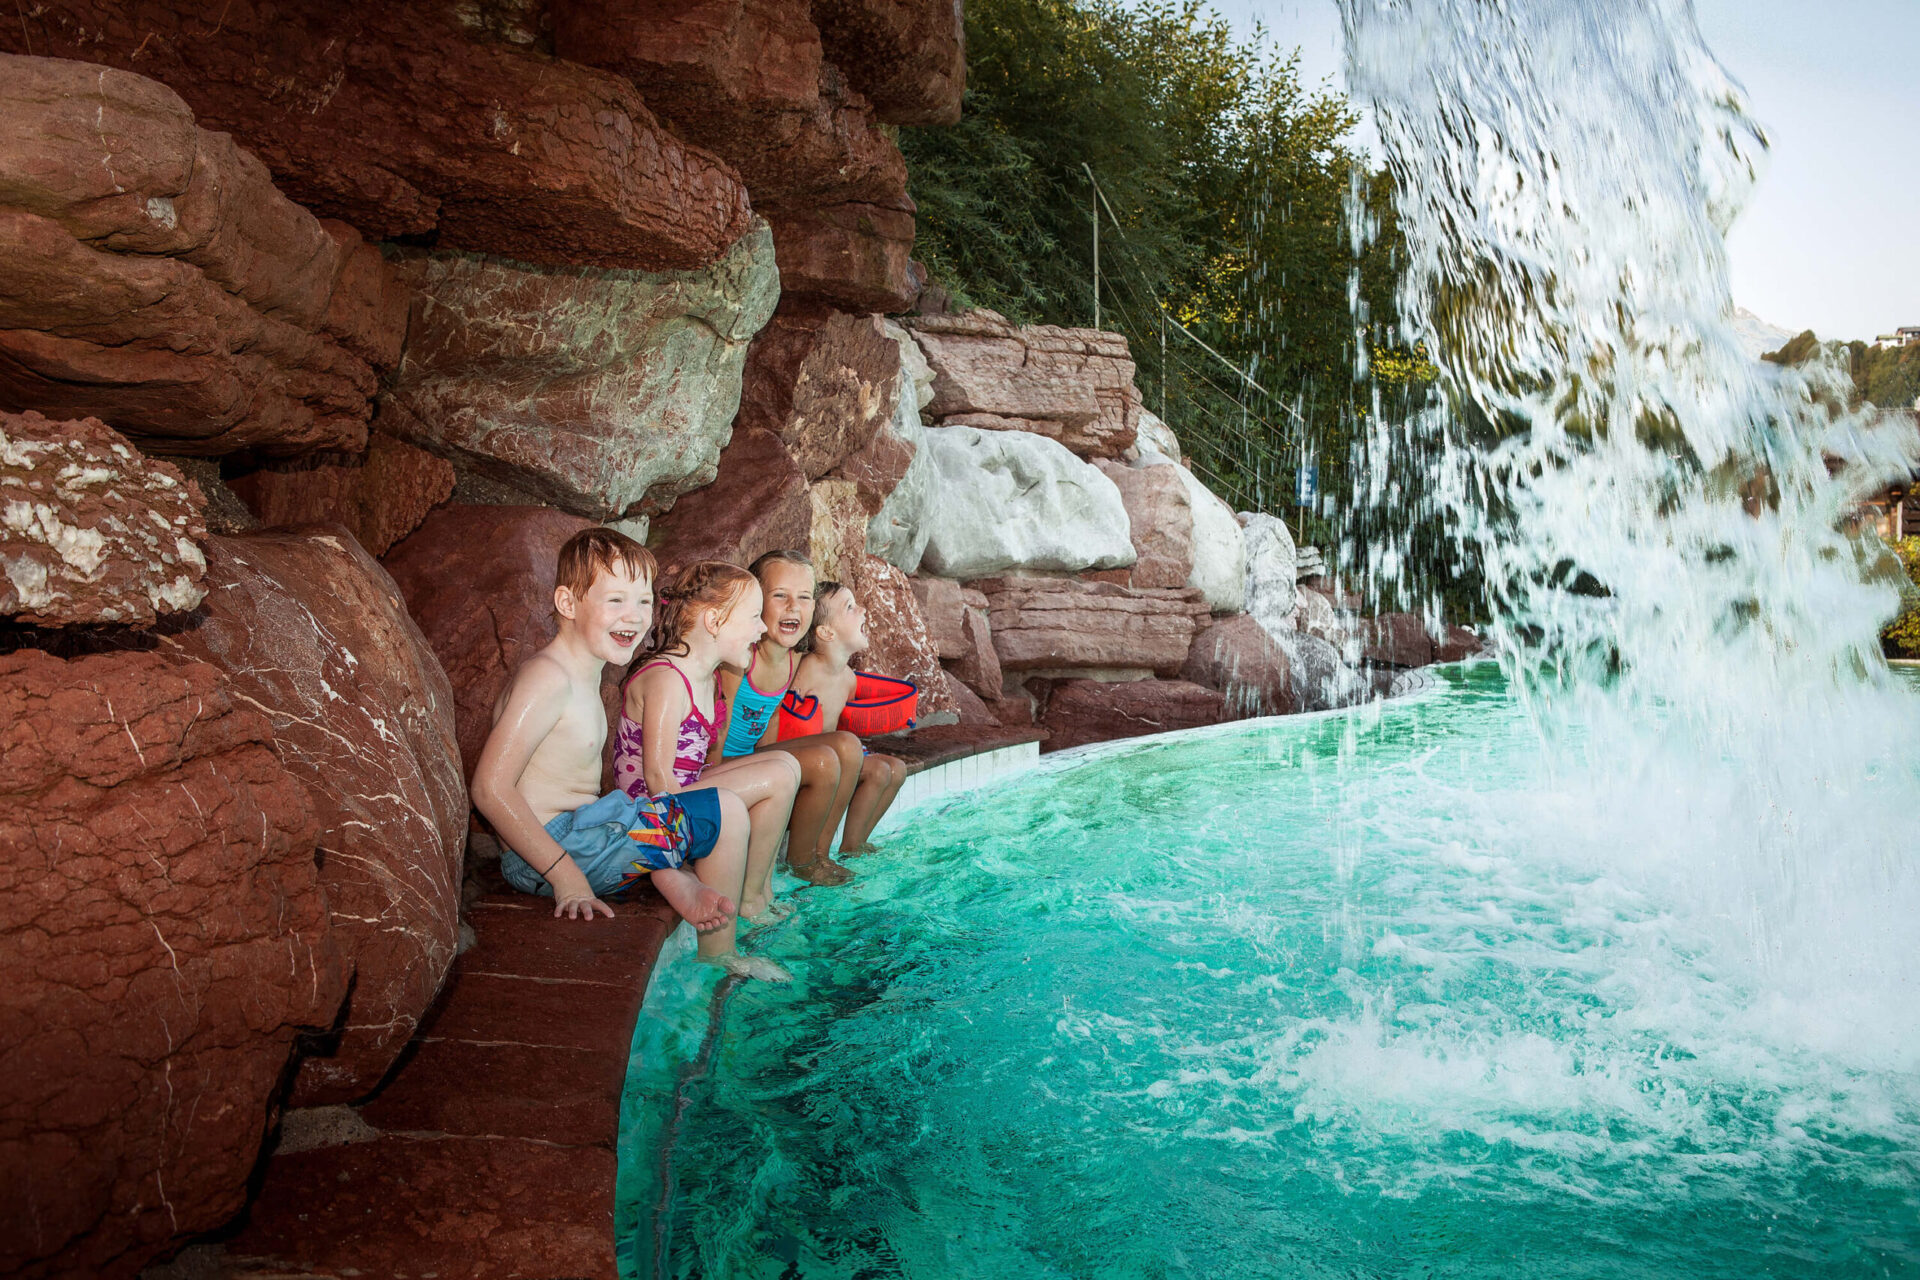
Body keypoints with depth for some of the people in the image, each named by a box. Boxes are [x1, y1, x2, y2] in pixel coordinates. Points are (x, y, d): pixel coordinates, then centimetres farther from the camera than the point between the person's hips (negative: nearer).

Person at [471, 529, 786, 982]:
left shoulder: (585, 673, 13)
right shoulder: (547, 677, -17)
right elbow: (491, 788, -24)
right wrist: (566, 876, -23)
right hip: (548, 849, -10)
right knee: (725, 811, -6)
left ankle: (677, 882, 1)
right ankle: (718, 954, 6)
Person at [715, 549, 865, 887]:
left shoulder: (792, 662, 2)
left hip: (753, 758, 9)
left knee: (847, 746, -4)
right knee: (822, 761, -23)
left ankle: (819, 852, 4)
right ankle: (800, 861, 0)